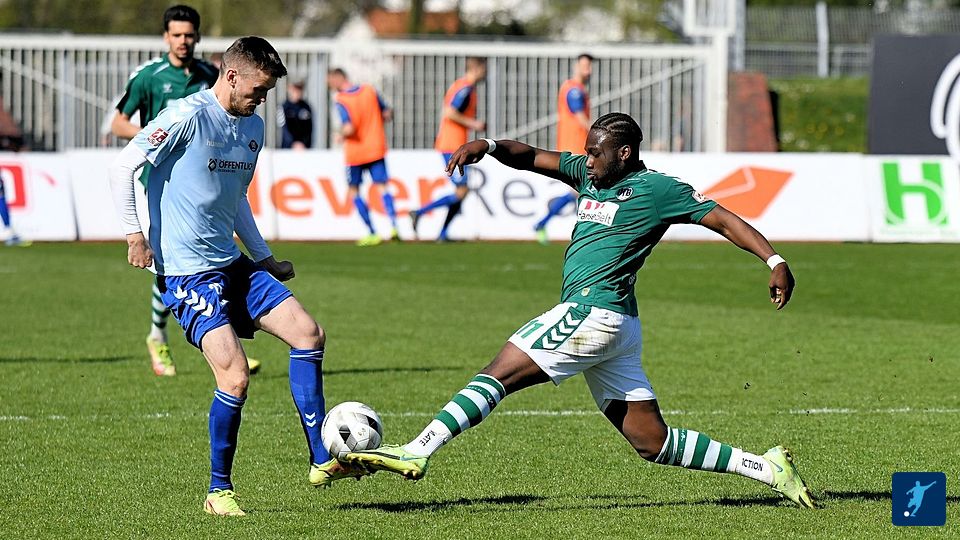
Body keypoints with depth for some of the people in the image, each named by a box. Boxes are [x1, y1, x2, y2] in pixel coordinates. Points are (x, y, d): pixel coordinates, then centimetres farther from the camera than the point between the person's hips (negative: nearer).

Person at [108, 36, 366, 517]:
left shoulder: (254, 127, 13)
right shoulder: (188, 116, -13)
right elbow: (123, 166, -13)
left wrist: (265, 258, 24)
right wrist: (134, 233, -16)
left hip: (233, 264, 8)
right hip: (187, 273, -8)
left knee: (308, 333, -2)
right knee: (235, 377, -16)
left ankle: (322, 462, 4)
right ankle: (218, 491, 0)